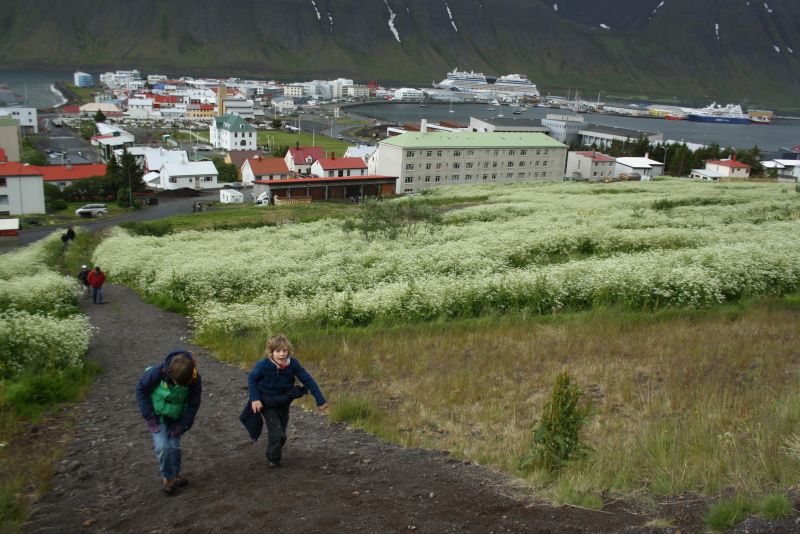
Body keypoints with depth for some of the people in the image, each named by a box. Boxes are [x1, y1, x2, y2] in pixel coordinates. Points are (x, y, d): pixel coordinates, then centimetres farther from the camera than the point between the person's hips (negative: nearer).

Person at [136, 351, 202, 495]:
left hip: (175, 418, 2)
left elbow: (193, 404, -10)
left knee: (175, 446, 6)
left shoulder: (195, 380, -27)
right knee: (162, 447, -11)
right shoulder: (157, 373, -33)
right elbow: (141, 389, -14)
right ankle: (167, 478, 11)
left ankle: (175, 475, 29)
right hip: (157, 416, -2)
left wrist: (183, 425, -11)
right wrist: (149, 416, -14)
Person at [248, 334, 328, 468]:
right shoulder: (263, 365, -27)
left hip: (283, 403, 3)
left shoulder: (293, 364, -24)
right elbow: (251, 378, -9)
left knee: (281, 432, 17)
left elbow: (308, 380, -19)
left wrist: (320, 401, -19)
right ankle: (273, 459, 10)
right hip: (267, 404, -3)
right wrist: (255, 399, -17)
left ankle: (275, 452, 44)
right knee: (276, 433, -13)